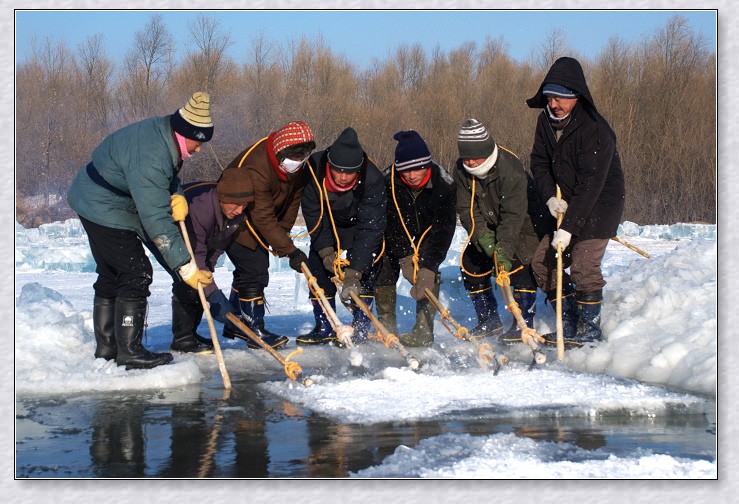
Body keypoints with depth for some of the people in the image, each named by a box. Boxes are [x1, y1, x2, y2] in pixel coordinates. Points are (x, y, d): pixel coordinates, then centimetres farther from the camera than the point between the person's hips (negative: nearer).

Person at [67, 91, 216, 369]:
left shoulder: (164, 132, -4)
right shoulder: (150, 156, -33)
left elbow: (167, 176, 12)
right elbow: (155, 219, -33)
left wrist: (176, 195, -13)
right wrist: (185, 266, -31)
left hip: (95, 202, 10)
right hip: (104, 208, -10)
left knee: (111, 274, 16)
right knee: (137, 273, -11)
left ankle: (106, 346, 25)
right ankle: (129, 351, -8)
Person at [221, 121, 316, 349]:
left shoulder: (296, 165, -13)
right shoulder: (256, 168, -38)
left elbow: (294, 197, 2)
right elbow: (264, 219, -37)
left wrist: (284, 229, -6)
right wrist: (290, 251, -38)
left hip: (261, 222, 9)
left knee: (253, 269, 15)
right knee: (254, 271, -14)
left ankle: (235, 324, 30)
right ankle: (255, 330, -5)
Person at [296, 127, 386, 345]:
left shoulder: (372, 179, -38)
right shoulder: (314, 170, -32)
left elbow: (369, 228, -37)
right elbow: (313, 215, -20)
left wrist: (353, 271, -42)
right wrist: (326, 250, -28)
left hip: (361, 222, -2)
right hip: (327, 224, 2)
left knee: (365, 273, -16)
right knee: (319, 268, -6)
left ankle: (361, 327, -7)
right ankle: (325, 328, 3)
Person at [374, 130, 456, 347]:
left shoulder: (444, 184, -33)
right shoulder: (388, 181, -31)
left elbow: (444, 228, -32)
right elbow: (390, 223, -26)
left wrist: (428, 265, -40)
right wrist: (404, 257, -35)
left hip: (429, 230, -1)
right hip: (397, 232, 1)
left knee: (429, 275, -20)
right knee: (385, 269, -9)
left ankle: (424, 331, -16)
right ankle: (386, 327, 5)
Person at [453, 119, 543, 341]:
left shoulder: (510, 168, -32)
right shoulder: (461, 171, -13)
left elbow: (513, 214, -36)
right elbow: (466, 209, -13)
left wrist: (504, 249, -45)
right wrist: (482, 235, -31)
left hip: (522, 225, -6)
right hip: (487, 229, 6)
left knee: (520, 266, -22)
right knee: (470, 265, -2)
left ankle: (523, 323, -13)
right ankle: (489, 321, 10)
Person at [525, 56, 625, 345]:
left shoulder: (595, 130, -25)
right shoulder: (546, 121, -2)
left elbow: (590, 185, -28)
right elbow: (539, 161, 5)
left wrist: (568, 227, -30)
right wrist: (550, 197, -12)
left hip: (601, 204, -8)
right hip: (565, 204, 8)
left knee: (583, 266, -18)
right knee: (543, 262, 2)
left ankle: (589, 332, -4)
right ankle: (570, 327, 11)